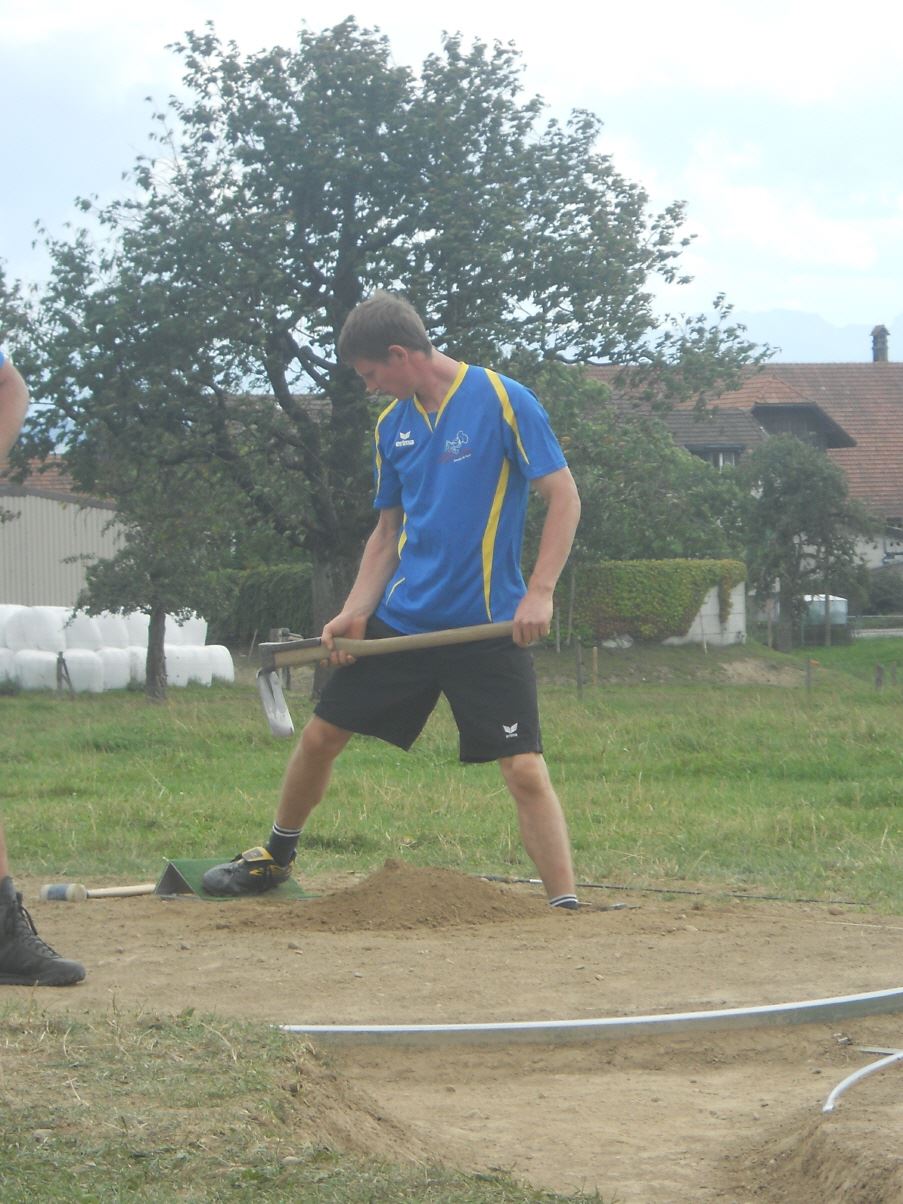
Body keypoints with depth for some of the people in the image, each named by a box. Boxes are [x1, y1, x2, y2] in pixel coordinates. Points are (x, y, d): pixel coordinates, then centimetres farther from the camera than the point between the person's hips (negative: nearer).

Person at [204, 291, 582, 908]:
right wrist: (355, 612, 3)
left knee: (526, 770, -12)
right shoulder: (392, 425, 9)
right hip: (400, 620, 6)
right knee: (320, 736, 10)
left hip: (488, 627, -6)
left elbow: (564, 497, -11)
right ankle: (275, 858, 31)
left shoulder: (503, 401, -10)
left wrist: (539, 592, -20)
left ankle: (565, 904, -5)